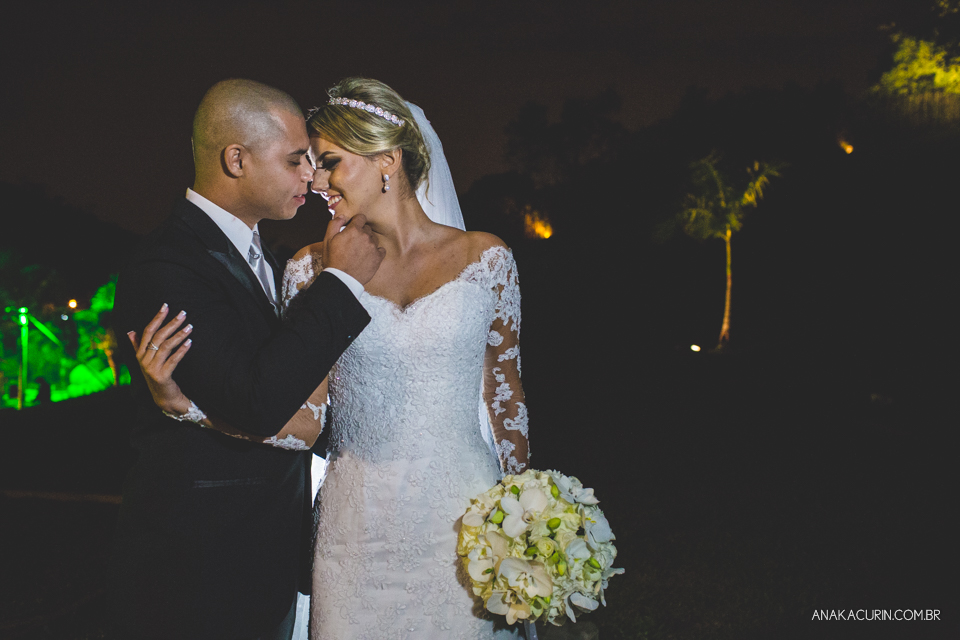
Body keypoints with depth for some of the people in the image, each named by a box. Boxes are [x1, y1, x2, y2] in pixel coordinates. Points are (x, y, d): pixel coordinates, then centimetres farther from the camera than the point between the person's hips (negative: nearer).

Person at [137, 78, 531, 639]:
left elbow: (504, 394, 4)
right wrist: (185, 401, -19)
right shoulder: (313, 269, 0)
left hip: (462, 518, 0)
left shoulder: (484, 258, -2)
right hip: (357, 528, 1)